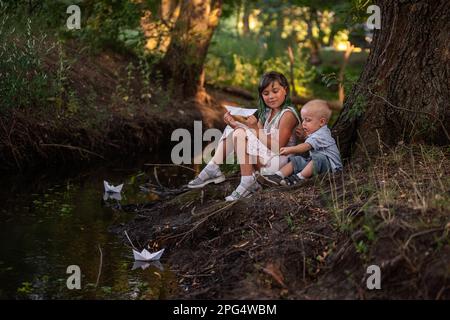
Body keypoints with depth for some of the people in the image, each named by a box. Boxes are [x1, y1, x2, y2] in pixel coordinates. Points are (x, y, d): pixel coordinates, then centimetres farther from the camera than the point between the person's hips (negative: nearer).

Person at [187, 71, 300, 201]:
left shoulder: (288, 114, -11)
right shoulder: (267, 112, 16)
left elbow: (278, 146, -19)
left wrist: (256, 129, -22)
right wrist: (235, 124, -6)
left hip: (278, 162, -9)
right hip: (265, 156, 9)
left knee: (240, 134, -23)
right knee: (232, 130, 10)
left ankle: (248, 183, -24)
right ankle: (213, 169, -1)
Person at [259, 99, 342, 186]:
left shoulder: (321, 135, -18)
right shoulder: (316, 133, 16)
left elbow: (305, 146, -32)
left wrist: (290, 149, -41)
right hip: (316, 162, 10)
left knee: (318, 158, -38)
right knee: (297, 160, 1)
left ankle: (299, 177, -42)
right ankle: (278, 176, -17)